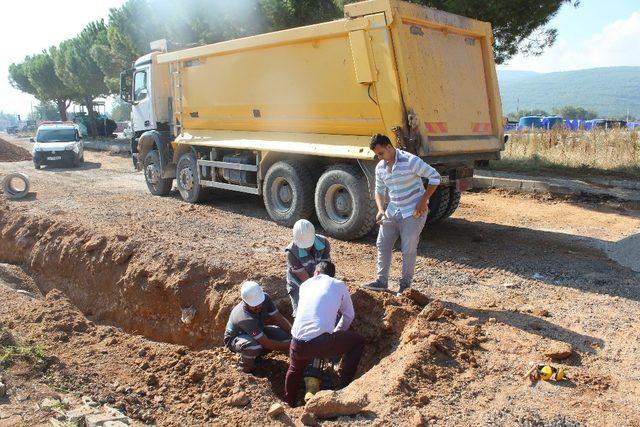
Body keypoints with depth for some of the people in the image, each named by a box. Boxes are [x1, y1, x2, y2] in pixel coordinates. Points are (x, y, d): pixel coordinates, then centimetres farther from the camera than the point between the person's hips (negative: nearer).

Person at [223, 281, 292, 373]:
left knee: (286, 335, -15)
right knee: (254, 345, -41)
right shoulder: (245, 318, -41)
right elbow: (267, 344, -38)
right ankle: (245, 365, -7)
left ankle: (255, 353, 7)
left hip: (258, 331, 7)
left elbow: (280, 319, -13)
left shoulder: (265, 299, -23)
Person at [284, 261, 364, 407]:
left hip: (298, 345, 4)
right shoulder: (339, 285, 13)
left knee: (295, 370, 37)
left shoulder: (305, 284, 21)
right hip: (322, 343, -4)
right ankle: (345, 387, 22)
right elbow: (349, 316, 21)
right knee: (358, 342, 21)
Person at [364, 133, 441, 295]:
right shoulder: (380, 168, 3)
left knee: (408, 249, -1)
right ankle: (382, 281, 19)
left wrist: (423, 201, -16)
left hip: (414, 212, -6)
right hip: (392, 212, 7)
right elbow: (379, 190, 14)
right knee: (382, 244, 7)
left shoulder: (410, 161, -17)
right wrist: (381, 209, -4)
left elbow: (434, 176, -14)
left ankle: (406, 284, 15)